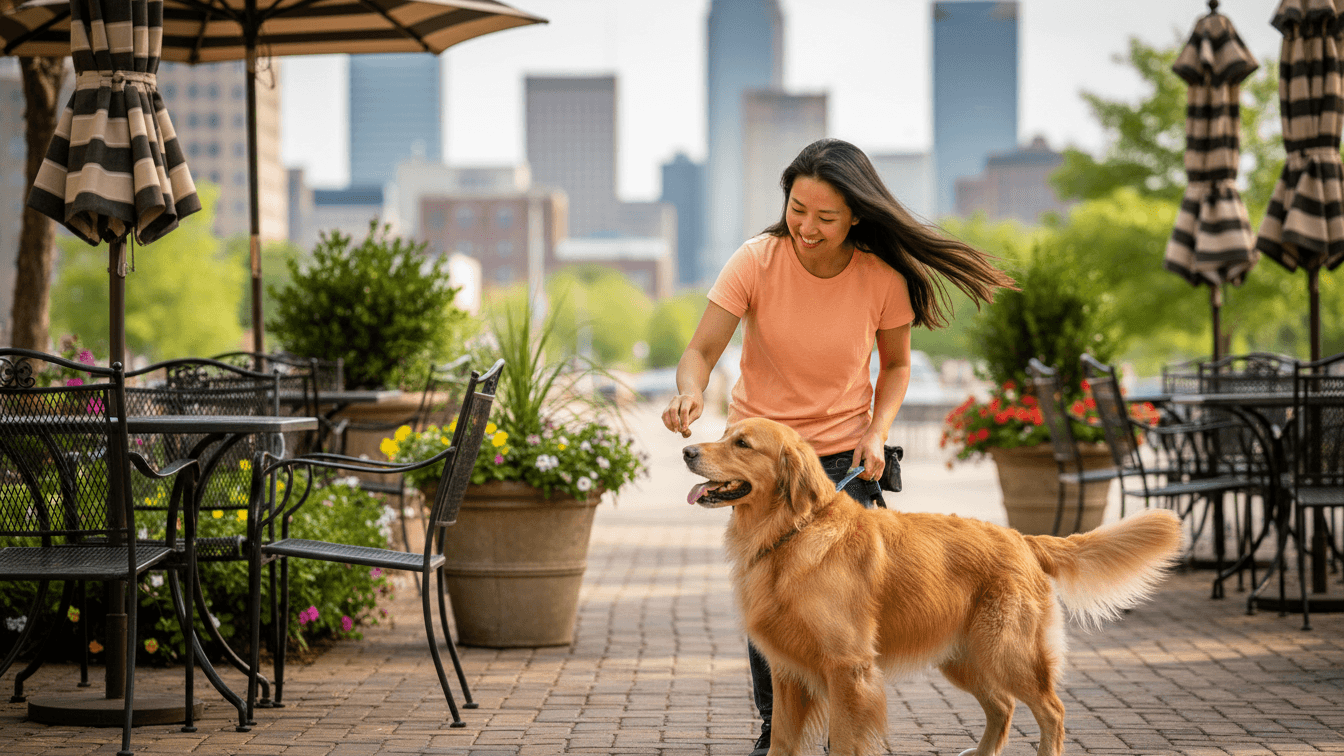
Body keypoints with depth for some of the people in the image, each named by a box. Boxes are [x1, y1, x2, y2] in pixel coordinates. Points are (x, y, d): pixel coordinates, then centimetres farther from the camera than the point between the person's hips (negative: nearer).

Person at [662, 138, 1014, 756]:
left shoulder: (884, 280, -13)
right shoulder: (757, 261, -16)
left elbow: (895, 364, 4)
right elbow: (702, 350, -16)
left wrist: (878, 431, -12)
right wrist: (690, 391, -38)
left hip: (844, 456, 0)